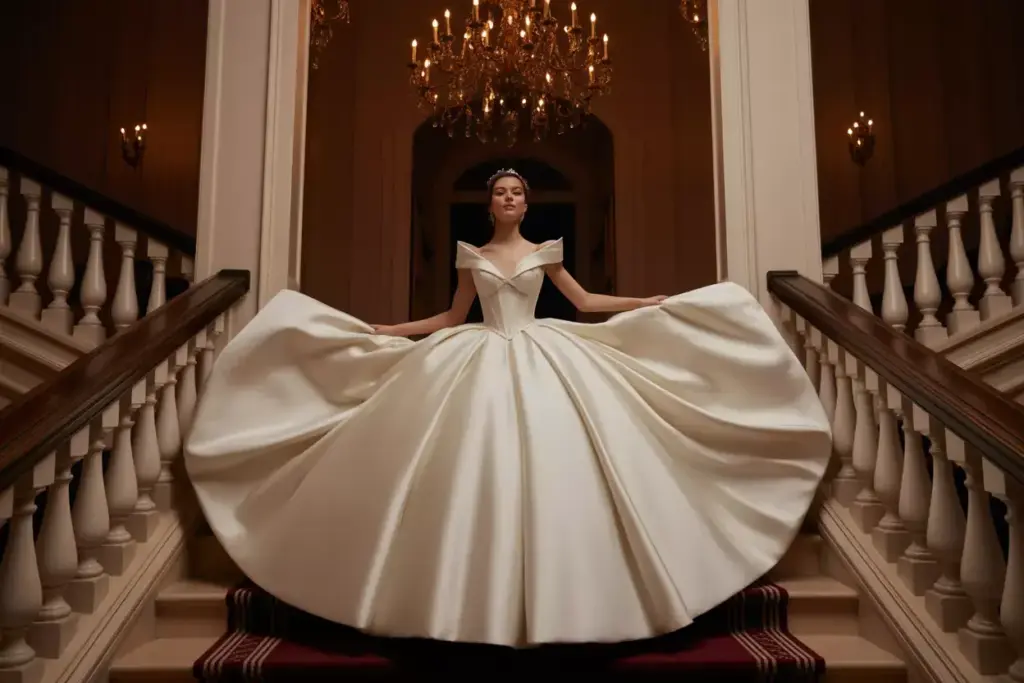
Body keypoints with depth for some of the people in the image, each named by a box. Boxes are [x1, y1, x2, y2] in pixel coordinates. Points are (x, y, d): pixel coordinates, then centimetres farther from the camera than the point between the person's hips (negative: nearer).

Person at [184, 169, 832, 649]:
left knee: (545, 473, -6)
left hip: (539, 363, 0)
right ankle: (478, 602, 7)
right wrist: (384, 329, 12)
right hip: (481, 365, 1)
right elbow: (452, 318, 15)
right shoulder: (471, 254, 11)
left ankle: (549, 601, 8)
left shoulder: (545, 252, 9)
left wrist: (654, 303, 8)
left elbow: (586, 302, 13)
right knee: (477, 475, -6)